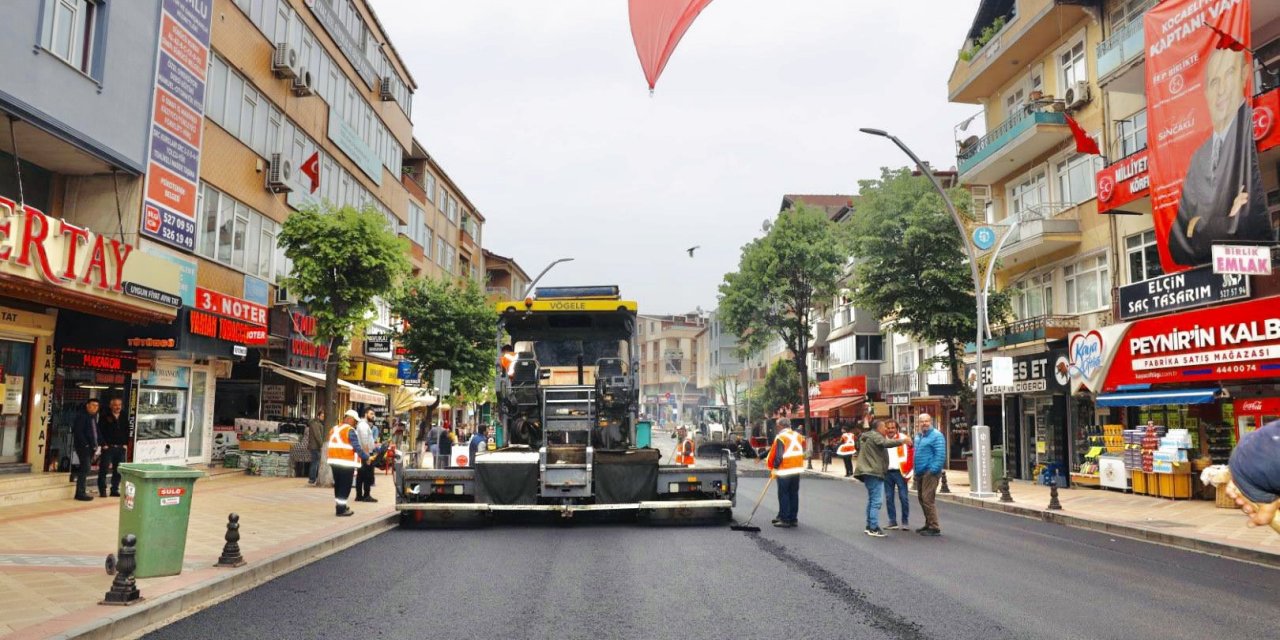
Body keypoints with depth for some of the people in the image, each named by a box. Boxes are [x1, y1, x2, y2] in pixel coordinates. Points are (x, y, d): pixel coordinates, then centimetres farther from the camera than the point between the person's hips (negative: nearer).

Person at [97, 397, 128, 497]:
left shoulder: (124, 419, 12)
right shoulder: (105, 418, -2)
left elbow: (127, 432, 15)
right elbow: (99, 432, -5)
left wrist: (125, 444, 5)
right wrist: (103, 444, -10)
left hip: (121, 448, 4)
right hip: (108, 447, -4)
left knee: (118, 470, 7)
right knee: (103, 469, -3)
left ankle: (115, 490, 15)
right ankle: (102, 490, 4)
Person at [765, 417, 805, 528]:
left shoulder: (780, 437, -12)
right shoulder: (798, 436, 10)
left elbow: (777, 455, -15)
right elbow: (802, 451, 14)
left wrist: (773, 467, -5)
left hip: (784, 471, -7)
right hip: (797, 470, 7)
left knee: (783, 495, 0)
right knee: (794, 494, 12)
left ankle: (785, 520, 0)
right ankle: (793, 518, 17)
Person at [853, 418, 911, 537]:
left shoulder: (867, 437, 22)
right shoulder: (875, 436, -10)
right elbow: (886, 443, -27)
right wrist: (902, 440, -27)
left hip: (869, 472, 11)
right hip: (874, 473, -11)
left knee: (871, 500, 15)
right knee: (877, 501, -11)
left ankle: (869, 526, 19)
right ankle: (874, 528, -13)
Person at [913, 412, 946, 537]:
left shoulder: (936, 435, -10)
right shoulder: (919, 437, 18)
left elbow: (940, 455, -17)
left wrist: (933, 470, -22)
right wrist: (916, 471, 17)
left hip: (930, 472, -9)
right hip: (921, 473, 9)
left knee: (928, 499, -12)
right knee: (922, 498, 15)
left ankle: (934, 528, -9)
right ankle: (928, 524, 27)